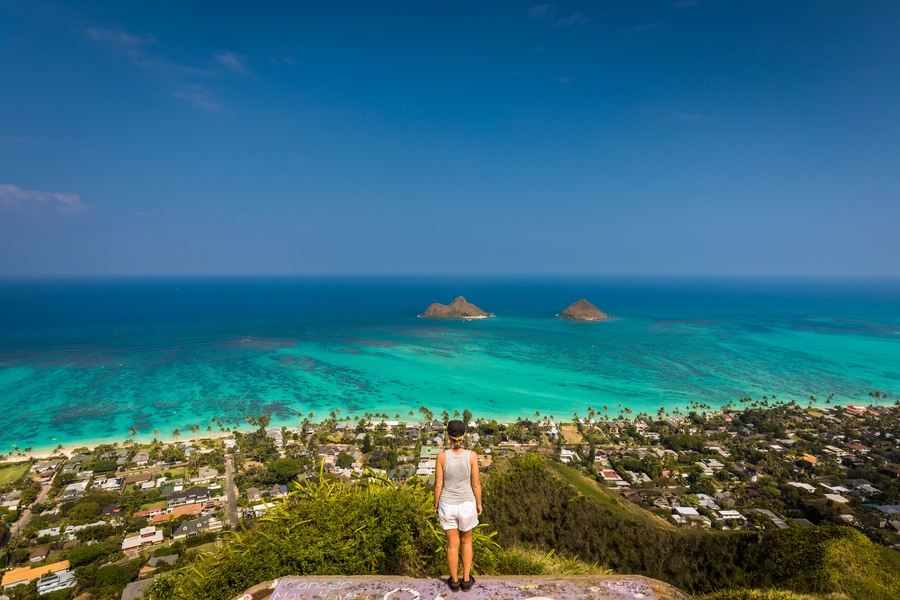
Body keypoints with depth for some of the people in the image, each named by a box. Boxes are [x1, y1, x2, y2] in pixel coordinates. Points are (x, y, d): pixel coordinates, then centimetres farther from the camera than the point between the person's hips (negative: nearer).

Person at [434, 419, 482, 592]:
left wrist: (436, 504, 6)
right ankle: (466, 580, 34)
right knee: (466, 541, 25)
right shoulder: (472, 456, -20)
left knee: (452, 544, 20)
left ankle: (454, 581, 36)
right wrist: (479, 503, 6)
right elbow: (476, 484, -11)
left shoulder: (442, 456, -20)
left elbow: (438, 484, -11)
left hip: (447, 505, 0)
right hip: (467, 505, 0)